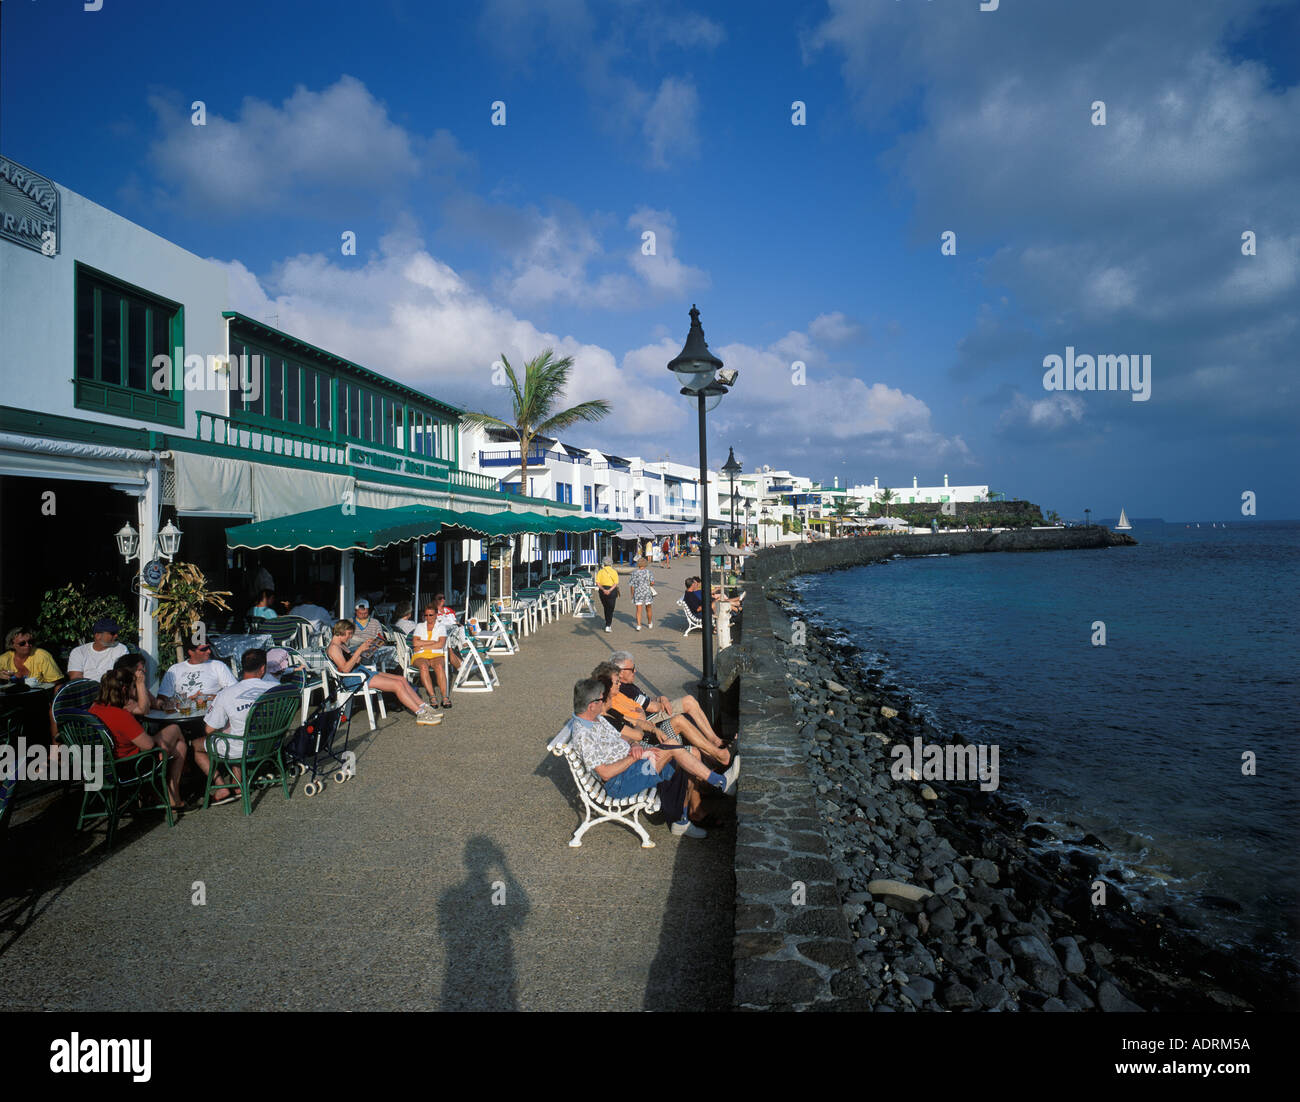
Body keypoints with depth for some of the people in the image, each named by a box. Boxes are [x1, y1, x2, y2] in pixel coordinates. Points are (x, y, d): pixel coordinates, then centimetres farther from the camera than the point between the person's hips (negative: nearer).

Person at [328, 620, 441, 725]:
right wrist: (359, 650, -21)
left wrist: (364, 652, 8)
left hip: (362, 672, 10)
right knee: (397, 685, -19)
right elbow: (345, 669, -21)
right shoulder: (334, 647, -11)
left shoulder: (342, 645, 19)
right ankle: (421, 714, -18)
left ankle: (423, 707, -2)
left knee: (402, 680, 0)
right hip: (353, 679, -10)